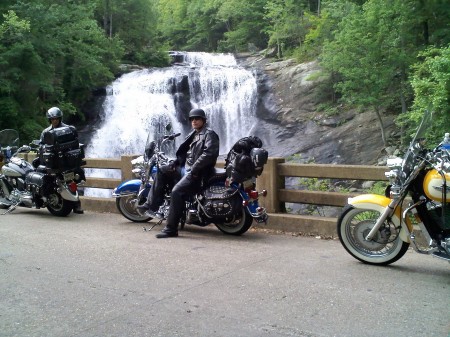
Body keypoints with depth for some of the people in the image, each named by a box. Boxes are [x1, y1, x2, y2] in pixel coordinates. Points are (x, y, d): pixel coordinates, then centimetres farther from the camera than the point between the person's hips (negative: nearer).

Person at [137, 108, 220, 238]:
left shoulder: (209, 134, -8)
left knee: (177, 191, -26)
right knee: (162, 172, 11)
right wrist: (176, 163, 8)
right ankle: (151, 204, 8)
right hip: (186, 167, 10)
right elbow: (185, 151, 25)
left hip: (198, 172, -10)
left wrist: (194, 169, -23)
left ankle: (171, 229, -23)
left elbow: (209, 153, -22)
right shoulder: (193, 134, 20)